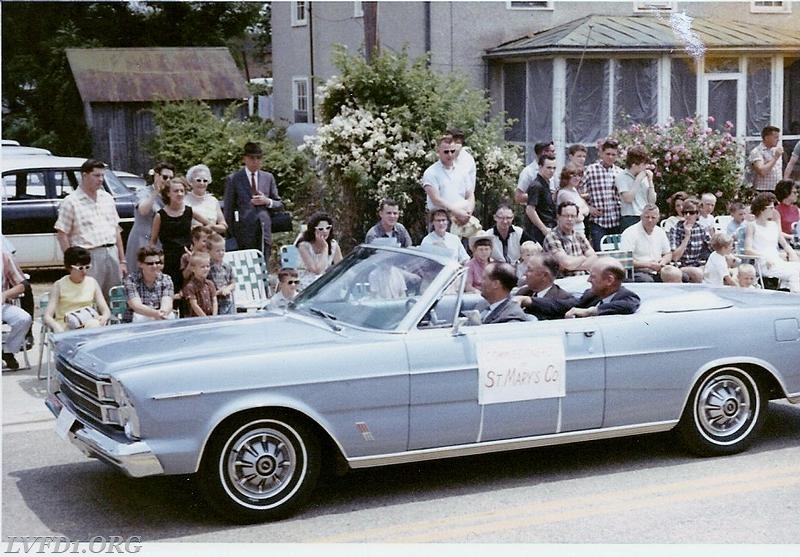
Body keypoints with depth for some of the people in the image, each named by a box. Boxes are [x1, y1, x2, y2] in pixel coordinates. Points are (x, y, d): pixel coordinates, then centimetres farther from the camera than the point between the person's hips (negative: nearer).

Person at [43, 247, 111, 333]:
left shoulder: (92, 282, 9)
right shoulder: (59, 285, -1)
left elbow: (106, 311, 8)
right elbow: (47, 316, -8)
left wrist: (104, 317, -18)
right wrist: (56, 327, -32)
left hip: (89, 326, 3)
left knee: (93, 324, -34)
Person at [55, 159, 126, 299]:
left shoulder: (107, 198, 15)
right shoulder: (71, 202, -3)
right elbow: (62, 235, -5)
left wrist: (122, 260, 15)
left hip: (112, 254, 6)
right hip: (89, 256, -6)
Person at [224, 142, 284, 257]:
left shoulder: (268, 178, 14)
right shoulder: (233, 179, 4)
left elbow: (280, 205, 17)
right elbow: (228, 209, 3)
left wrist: (267, 201, -5)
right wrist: (230, 234, -2)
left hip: (265, 231, 3)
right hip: (244, 233, -3)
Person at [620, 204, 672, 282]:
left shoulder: (660, 232, 14)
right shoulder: (629, 233, -7)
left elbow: (668, 254, 27)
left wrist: (663, 261, 1)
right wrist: (648, 264, -18)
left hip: (658, 272, 6)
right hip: (637, 272, -6)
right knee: (647, 280, -39)